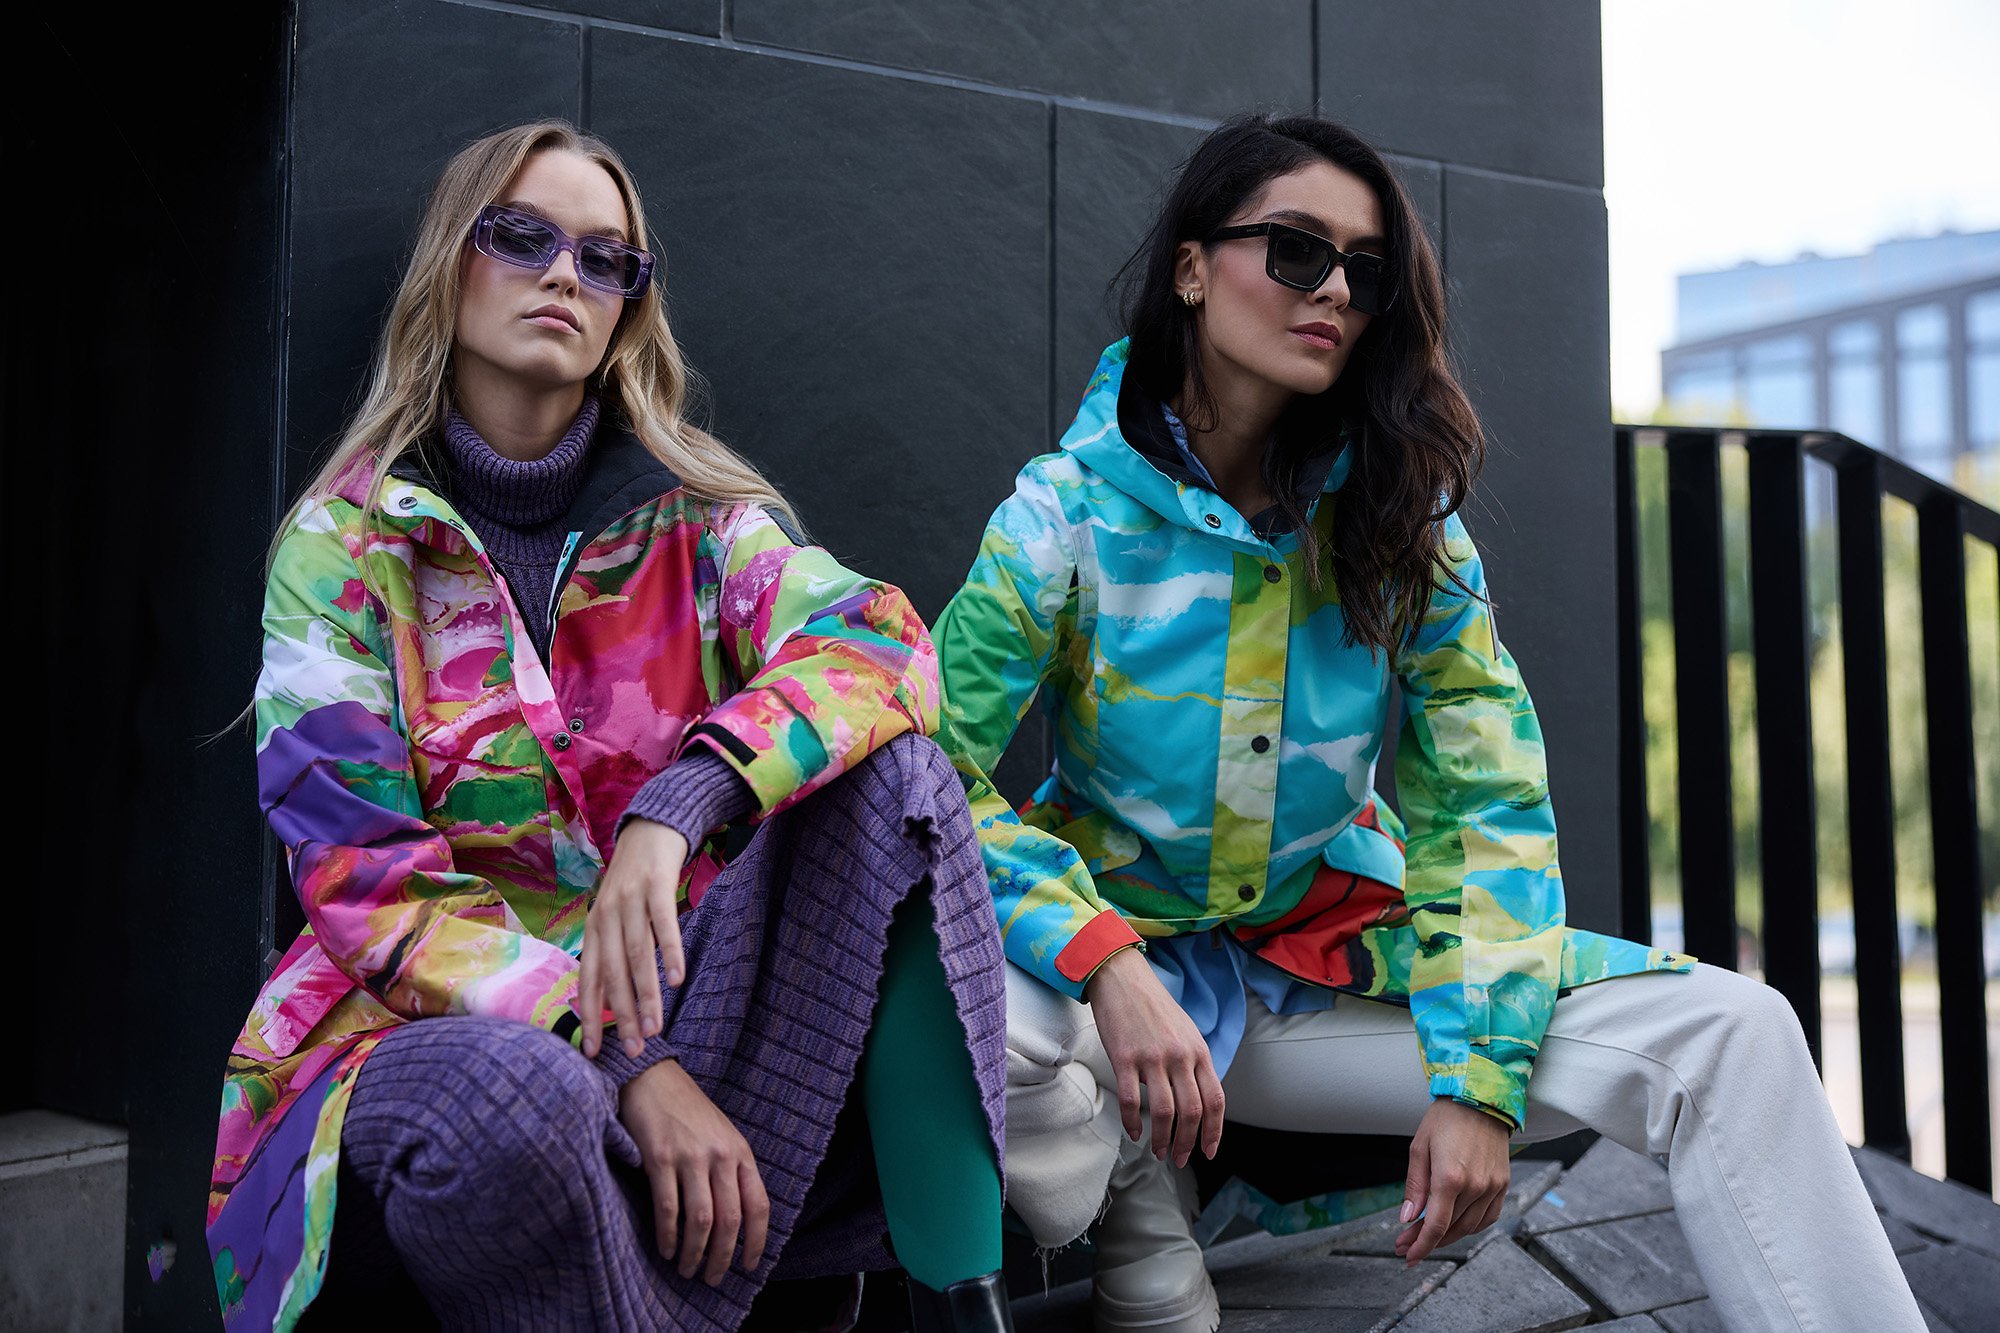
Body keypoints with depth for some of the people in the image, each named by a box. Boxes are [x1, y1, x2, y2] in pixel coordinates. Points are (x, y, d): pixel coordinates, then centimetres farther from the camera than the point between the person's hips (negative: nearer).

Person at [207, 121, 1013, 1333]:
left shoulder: (693, 512, 5)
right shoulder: (345, 540, -1)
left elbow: (881, 642, -15)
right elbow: (366, 880, -10)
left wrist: (675, 813, -34)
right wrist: (632, 1068, -23)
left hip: (674, 1000, 3)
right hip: (430, 1026, -3)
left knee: (893, 771, -20)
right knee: (516, 1095, -39)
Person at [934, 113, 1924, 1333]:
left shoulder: (1402, 517, -1)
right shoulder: (1070, 510, -10)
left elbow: (1489, 801, -3)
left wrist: (1476, 1076, -14)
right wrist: (1108, 968, -30)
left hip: (1341, 952, 2)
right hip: (1131, 951, -2)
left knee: (1733, 1032, -17)